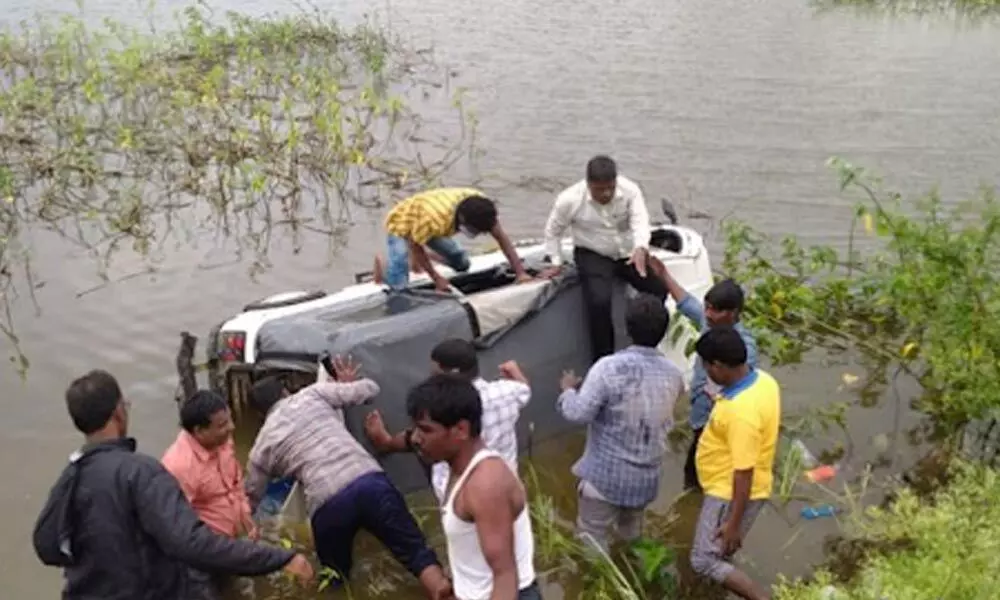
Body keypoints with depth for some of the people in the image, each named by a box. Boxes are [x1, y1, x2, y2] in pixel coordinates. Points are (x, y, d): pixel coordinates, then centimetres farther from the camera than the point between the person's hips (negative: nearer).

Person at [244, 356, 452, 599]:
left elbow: (249, 503, 29)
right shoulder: (311, 394, 19)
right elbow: (370, 389, 20)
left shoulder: (261, 447, 21)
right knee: (416, 552, 4)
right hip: (370, 481, 1)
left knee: (336, 576, 25)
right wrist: (347, 383, 42)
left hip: (326, 504, -1)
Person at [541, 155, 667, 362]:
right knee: (599, 302, -28)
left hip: (629, 252, 3)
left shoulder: (630, 190, -18)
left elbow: (640, 221, -30)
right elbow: (553, 232, -4)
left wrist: (641, 249, -49)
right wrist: (556, 264, -5)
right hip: (593, 255, -3)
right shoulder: (570, 199, -20)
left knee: (661, 287, -11)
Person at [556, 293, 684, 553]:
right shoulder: (673, 374, -4)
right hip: (646, 474, 6)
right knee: (632, 531, 27)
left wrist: (568, 390, -2)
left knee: (592, 536, 8)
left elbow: (579, 413, -21)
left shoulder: (609, 367, -23)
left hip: (606, 472, -6)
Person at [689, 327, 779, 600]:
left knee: (705, 561, 0)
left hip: (731, 494, -9)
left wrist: (734, 523, -20)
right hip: (728, 488, 9)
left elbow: (744, 473, -27)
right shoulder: (762, 379, -5)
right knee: (718, 552, 25)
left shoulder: (741, 411, -33)